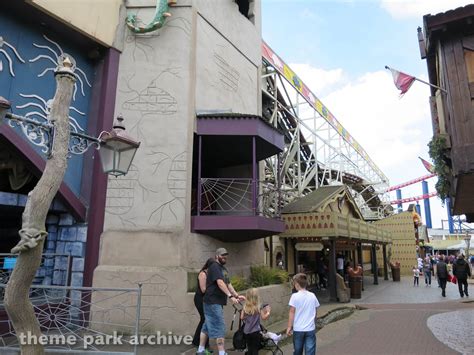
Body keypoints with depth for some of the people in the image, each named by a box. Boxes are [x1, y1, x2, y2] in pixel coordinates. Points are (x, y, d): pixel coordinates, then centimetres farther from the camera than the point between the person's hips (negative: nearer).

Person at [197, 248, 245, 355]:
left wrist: (237, 295, 9)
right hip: (213, 302, -9)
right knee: (219, 327, -8)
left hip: (217, 302, 9)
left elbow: (228, 284, 18)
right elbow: (220, 283, -24)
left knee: (207, 326, 14)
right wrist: (230, 296, -30)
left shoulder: (224, 269, 17)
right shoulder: (214, 267, -13)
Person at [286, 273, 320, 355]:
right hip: (310, 329, 2)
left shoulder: (295, 296, -10)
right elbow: (315, 312, 10)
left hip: (298, 329, -2)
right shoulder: (312, 296, 1)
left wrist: (289, 327, -3)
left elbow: (292, 312, -10)